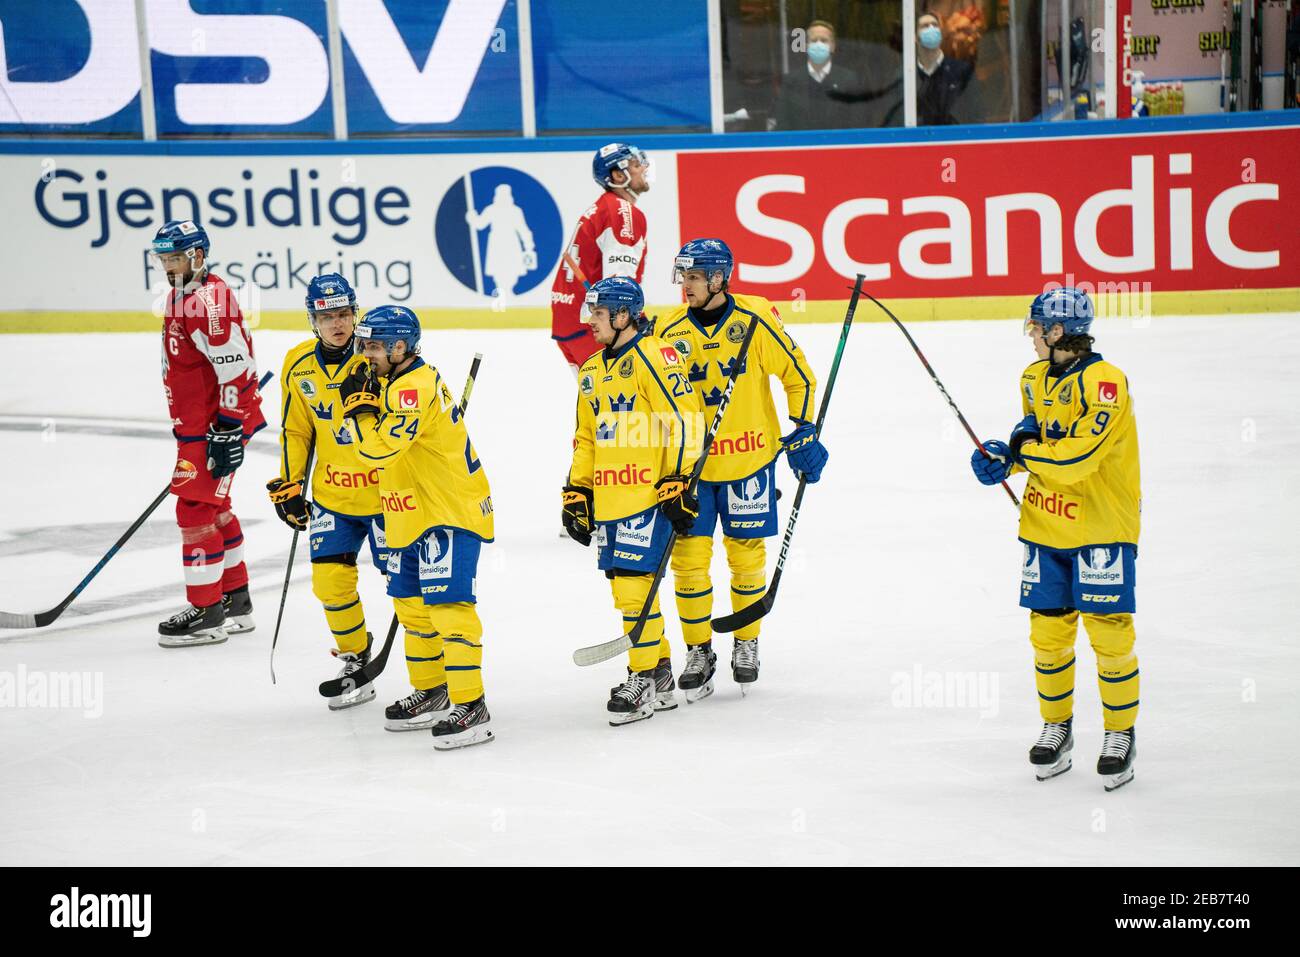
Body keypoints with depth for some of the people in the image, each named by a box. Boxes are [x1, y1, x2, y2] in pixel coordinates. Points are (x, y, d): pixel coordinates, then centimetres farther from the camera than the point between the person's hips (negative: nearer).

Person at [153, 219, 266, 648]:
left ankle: (207, 613, -4)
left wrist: (228, 432, -25)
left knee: (196, 509, -9)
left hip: (219, 423, -11)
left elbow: (234, 368, -24)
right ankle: (235, 602, 27)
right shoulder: (180, 297, 15)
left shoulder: (208, 299, -19)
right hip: (196, 424, 11)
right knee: (214, 507, 17)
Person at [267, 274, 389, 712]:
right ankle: (355, 660, 23)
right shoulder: (298, 365, 0)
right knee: (330, 581, 2)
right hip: (332, 492, 4)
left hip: (387, 488, -4)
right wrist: (289, 486, 7)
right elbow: (296, 431, 11)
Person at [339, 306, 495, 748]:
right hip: (411, 516, 11)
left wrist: (360, 404, -18)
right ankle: (431, 693, 32)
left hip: (451, 513, -11)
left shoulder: (417, 386, -20)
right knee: (411, 605, 18)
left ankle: (471, 708, -15)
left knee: (448, 604, -15)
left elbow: (380, 448, -28)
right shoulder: (392, 384, 13)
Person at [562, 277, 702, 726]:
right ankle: (659, 674, 20)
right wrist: (576, 493, 21)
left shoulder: (653, 357, -10)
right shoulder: (592, 371, 17)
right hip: (609, 500, 9)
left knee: (634, 583, -10)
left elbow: (683, 421, -14)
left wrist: (677, 482, -17)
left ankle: (645, 679, -1)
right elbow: (586, 439, 25)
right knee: (623, 586, 9)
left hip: (648, 494, -9)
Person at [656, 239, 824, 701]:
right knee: (688, 556, -2)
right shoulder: (670, 333, -3)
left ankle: (746, 643, 25)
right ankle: (699, 651, 13)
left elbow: (797, 374, 1)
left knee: (747, 556, 7)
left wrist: (804, 430, -3)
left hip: (749, 459, -2)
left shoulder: (756, 319, -9)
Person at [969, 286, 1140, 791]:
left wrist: (1024, 449, -13)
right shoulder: (1034, 378, 9)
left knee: (1109, 631, -3)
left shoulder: (1105, 382, -18)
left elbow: (1078, 456, -26)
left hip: (1102, 527, -7)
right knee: (1048, 630, 8)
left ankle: (1120, 734, 10)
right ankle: (1056, 725, 24)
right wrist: (1003, 459, -2)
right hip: (1046, 527, 7)